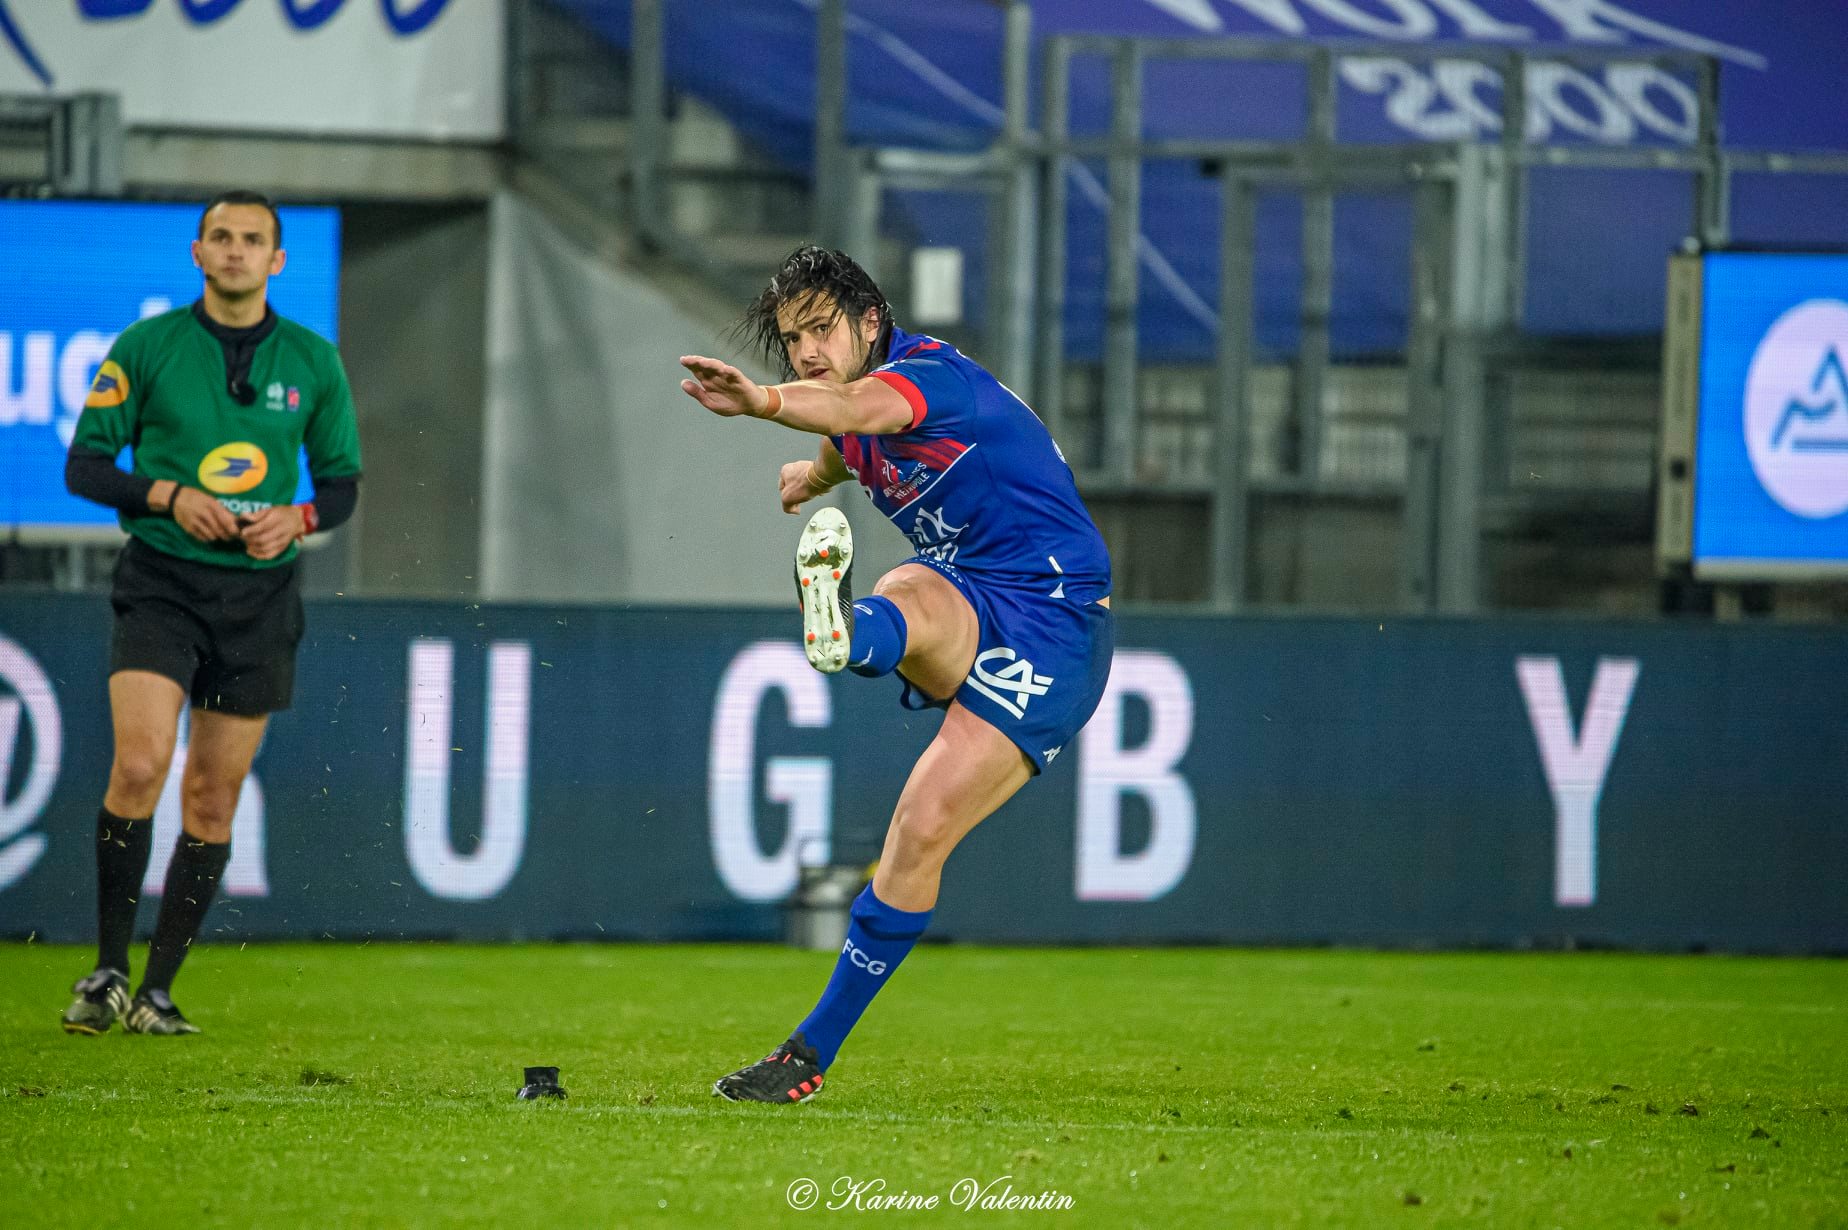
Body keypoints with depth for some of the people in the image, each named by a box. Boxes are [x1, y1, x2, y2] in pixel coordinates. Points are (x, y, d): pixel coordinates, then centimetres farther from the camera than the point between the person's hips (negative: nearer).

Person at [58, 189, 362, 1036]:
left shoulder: (312, 362, 7)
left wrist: (298, 517, -8)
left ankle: (158, 990, 10)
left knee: (213, 794, 3)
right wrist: (171, 496, -14)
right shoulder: (146, 347, 1)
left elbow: (342, 483, 14)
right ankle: (107, 972, -7)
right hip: (161, 583, -2)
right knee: (139, 766, -19)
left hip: (260, 592, 2)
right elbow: (85, 464, 2)